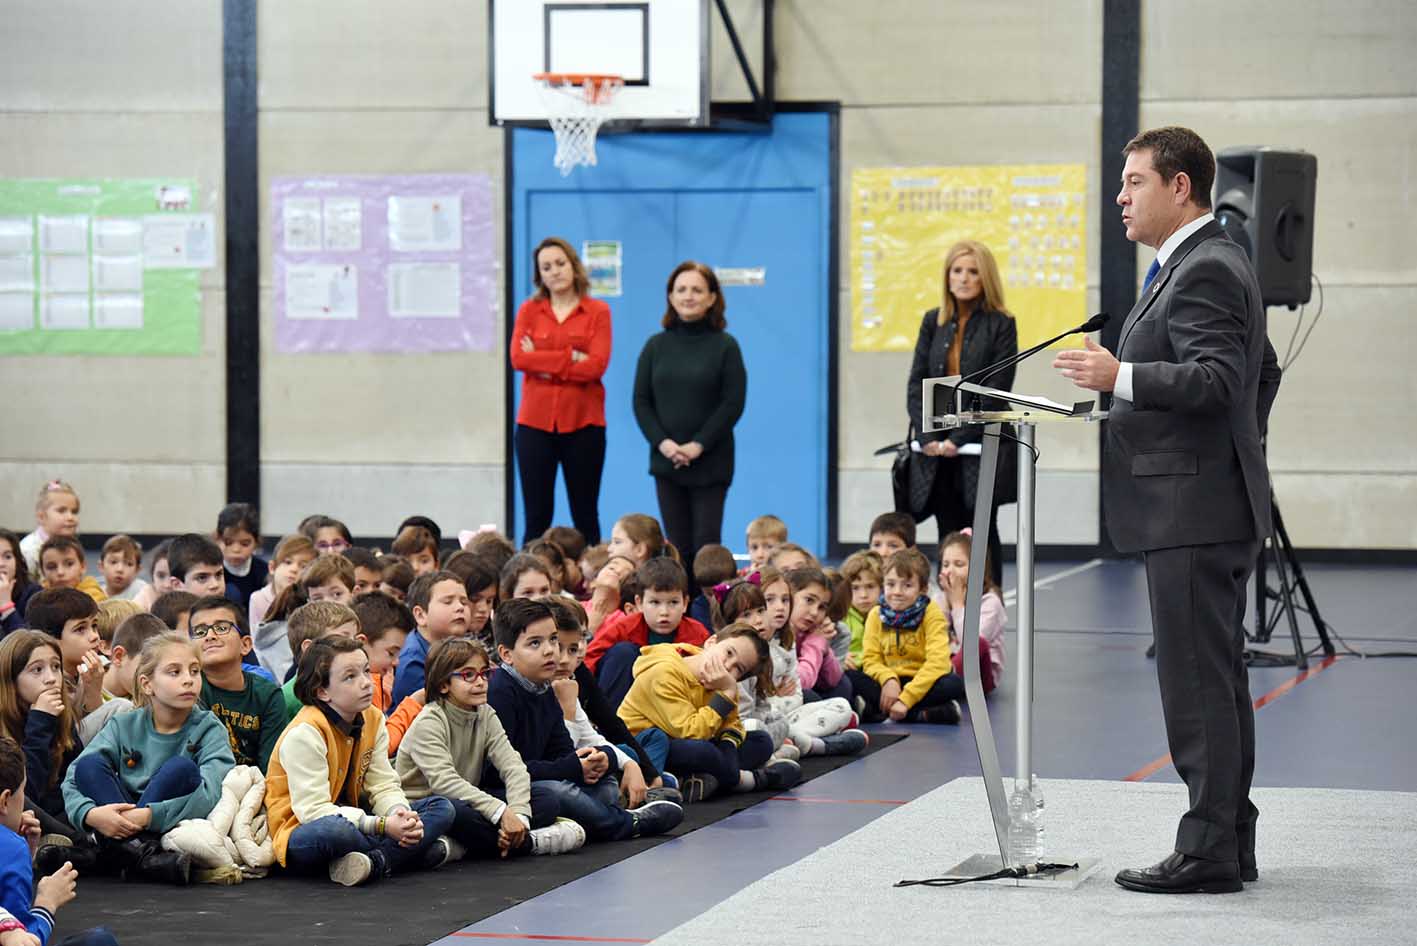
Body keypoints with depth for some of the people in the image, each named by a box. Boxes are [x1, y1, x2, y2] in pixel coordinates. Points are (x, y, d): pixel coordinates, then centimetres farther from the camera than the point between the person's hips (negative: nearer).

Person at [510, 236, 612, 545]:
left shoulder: (597, 312, 3)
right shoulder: (528, 311, 9)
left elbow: (597, 365, -9)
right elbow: (518, 358, -6)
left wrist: (544, 364, -8)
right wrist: (571, 357, -11)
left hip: (583, 423, -1)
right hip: (535, 423, 1)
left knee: (585, 516, 4)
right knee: (536, 517, 0)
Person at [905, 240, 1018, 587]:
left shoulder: (1001, 325, -3)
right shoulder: (933, 322, 10)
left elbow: (995, 392, -8)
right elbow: (917, 383, 6)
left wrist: (959, 438, -14)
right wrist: (928, 437, -8)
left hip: (982, 446, -4)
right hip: (937, 452, 4)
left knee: (982, 536, -1)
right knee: (949, 538, 4)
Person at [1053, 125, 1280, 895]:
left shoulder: (1204, 270, -14)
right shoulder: (1210, 263, 18)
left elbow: (1216, 380, -24)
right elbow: (1263, 371, 27)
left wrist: (1121, 377, -26)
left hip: (1193, 510, -11)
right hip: (1212, 504, 11)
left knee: (1198, 685, -8)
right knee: (1217, 681, 13)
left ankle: (1208, 853, -6)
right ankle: (1230, 844, 19)